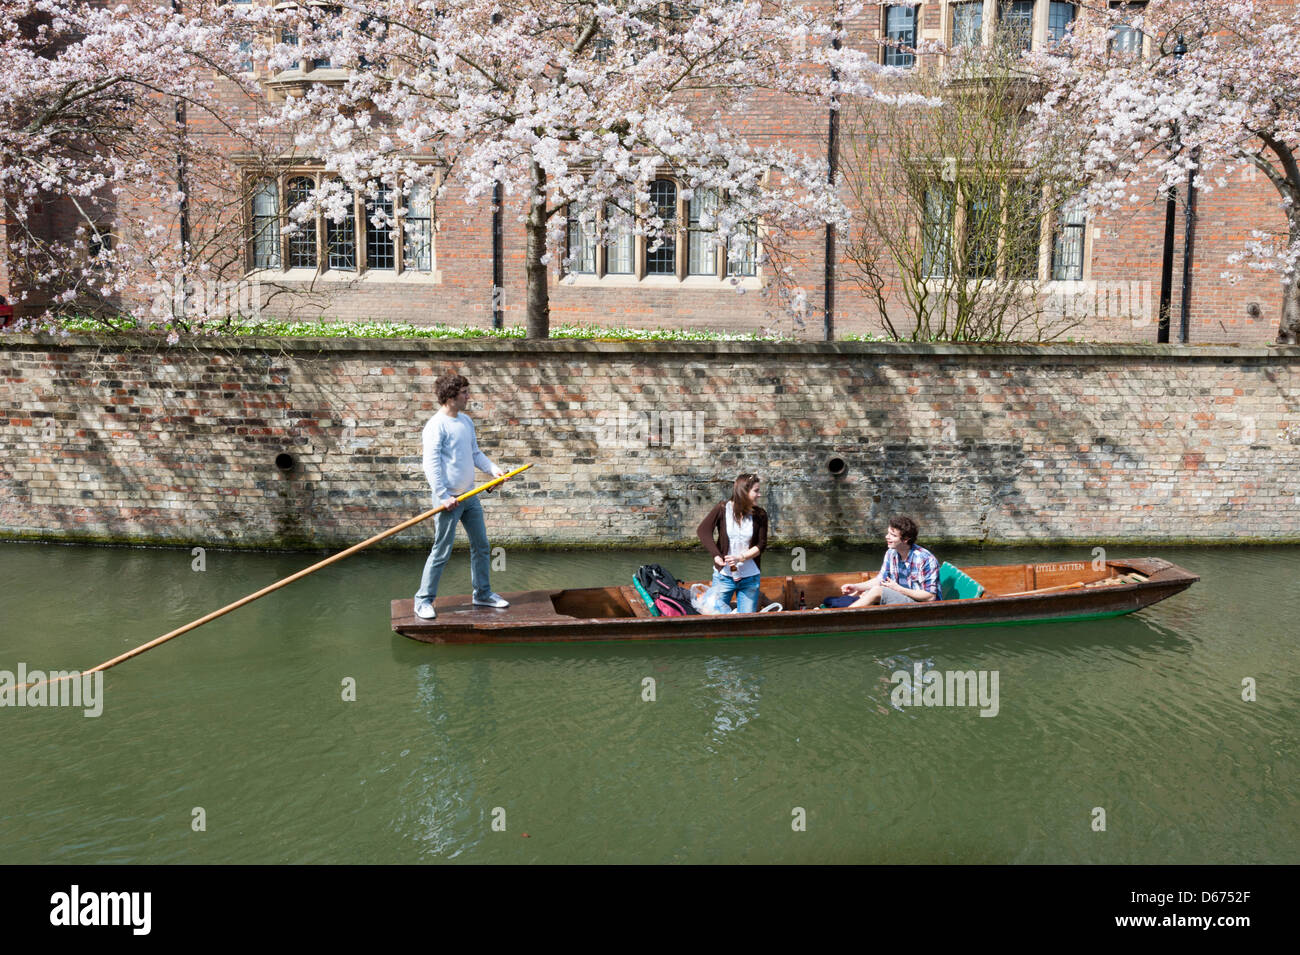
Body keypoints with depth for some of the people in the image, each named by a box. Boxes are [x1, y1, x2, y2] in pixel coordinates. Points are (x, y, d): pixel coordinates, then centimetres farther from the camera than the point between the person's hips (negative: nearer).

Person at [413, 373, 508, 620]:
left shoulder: (466, 421, 11)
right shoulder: (436, 425, -15)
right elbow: (431, 464, -19)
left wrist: (493, 469, 3)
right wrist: (443, 496, -22)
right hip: (450, 499, -8)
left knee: (481, 545, 14)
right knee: (441, 553, -3)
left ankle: (483, 594, 28)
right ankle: (423, 600, 10)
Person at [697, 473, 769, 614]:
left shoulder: (760, 515, -2)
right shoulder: (723, 509, -7)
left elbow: (761, 544, -3)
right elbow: (703, 530, -11)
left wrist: (740, 558, -17)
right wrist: (716, 555, -21)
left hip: (750, 577, 2)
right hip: (724, 576, -2)